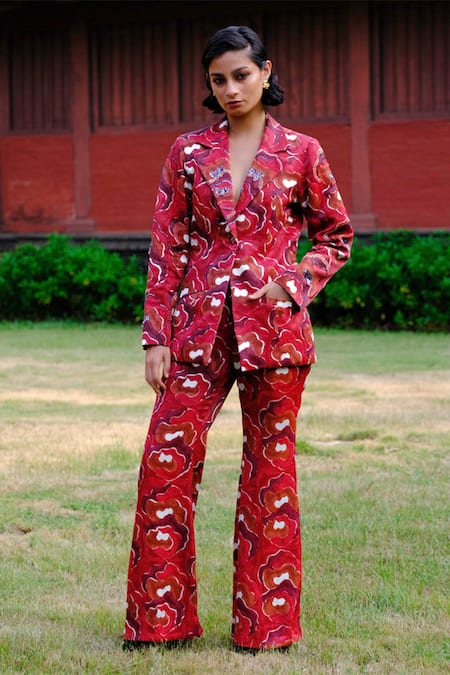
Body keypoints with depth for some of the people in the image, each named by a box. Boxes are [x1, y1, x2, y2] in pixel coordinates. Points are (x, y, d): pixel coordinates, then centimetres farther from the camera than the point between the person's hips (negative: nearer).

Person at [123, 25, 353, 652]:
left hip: (274, 326, -1)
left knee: (270, 466, 3)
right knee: (166, 458, -6)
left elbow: (337, 235, 13)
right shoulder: (188, 151, 7)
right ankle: (160, 618, 6)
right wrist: (156, 336, 1)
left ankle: (266, 622, 13)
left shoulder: (301, 152, 3)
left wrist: (293, 283, -4)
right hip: (201, 325, 1)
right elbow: (166, 248, 6)